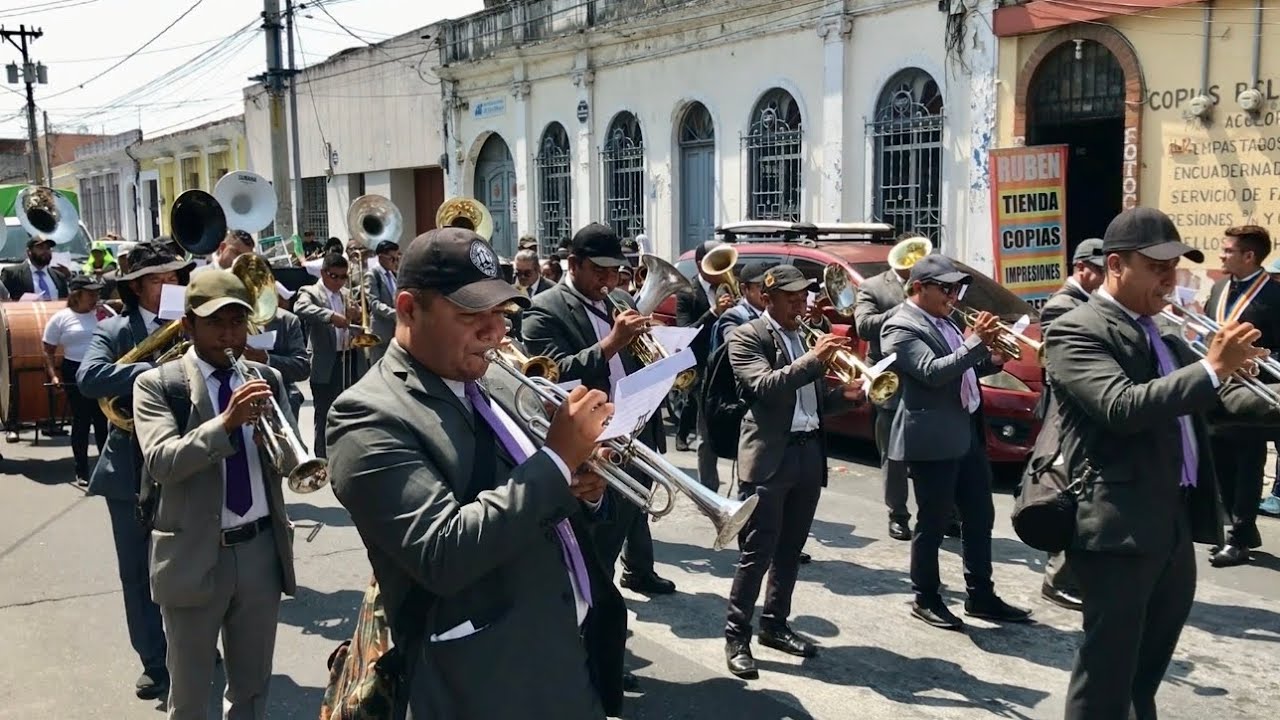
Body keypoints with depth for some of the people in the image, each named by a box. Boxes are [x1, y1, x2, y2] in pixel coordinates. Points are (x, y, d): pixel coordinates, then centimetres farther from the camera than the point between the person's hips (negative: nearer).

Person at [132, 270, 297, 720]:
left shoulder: (266, 379, 6)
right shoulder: (157, 384, -6)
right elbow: (161, 462, -21)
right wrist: (225, 422, -33)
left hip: (261, 550, 3)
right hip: (195, 556, -3)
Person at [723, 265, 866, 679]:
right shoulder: (747, 337, -5)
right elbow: (765, 386, -21)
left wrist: (846, 395, 1)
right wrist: (814, 359, -26)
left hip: (810, 452, 7)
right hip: (770, 456, -7)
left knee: (790, 550, 14)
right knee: (757, 552, -4)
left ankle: (775, 625, 27)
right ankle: (737, 636, 5)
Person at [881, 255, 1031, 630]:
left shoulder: (944, 322, 14)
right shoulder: (901, 327, -14)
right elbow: (932, 373, -26)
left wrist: (991, 359, 5)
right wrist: (976, 342, -28)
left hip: (968, 433, 9)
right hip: (933, 440, -9)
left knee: (980, 516, 14)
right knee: (932, 524, 3)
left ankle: (981, 595, 26)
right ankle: (926, 600, 17)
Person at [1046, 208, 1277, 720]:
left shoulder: (1164, 334, 17)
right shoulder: (1077, 331, -10)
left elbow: (1211, 400, 21)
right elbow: (1123, 407, -24)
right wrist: (1213, 367, -24)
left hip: (1176, 523, 9)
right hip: (1121, 525, -9)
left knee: (1143, 677, 21)